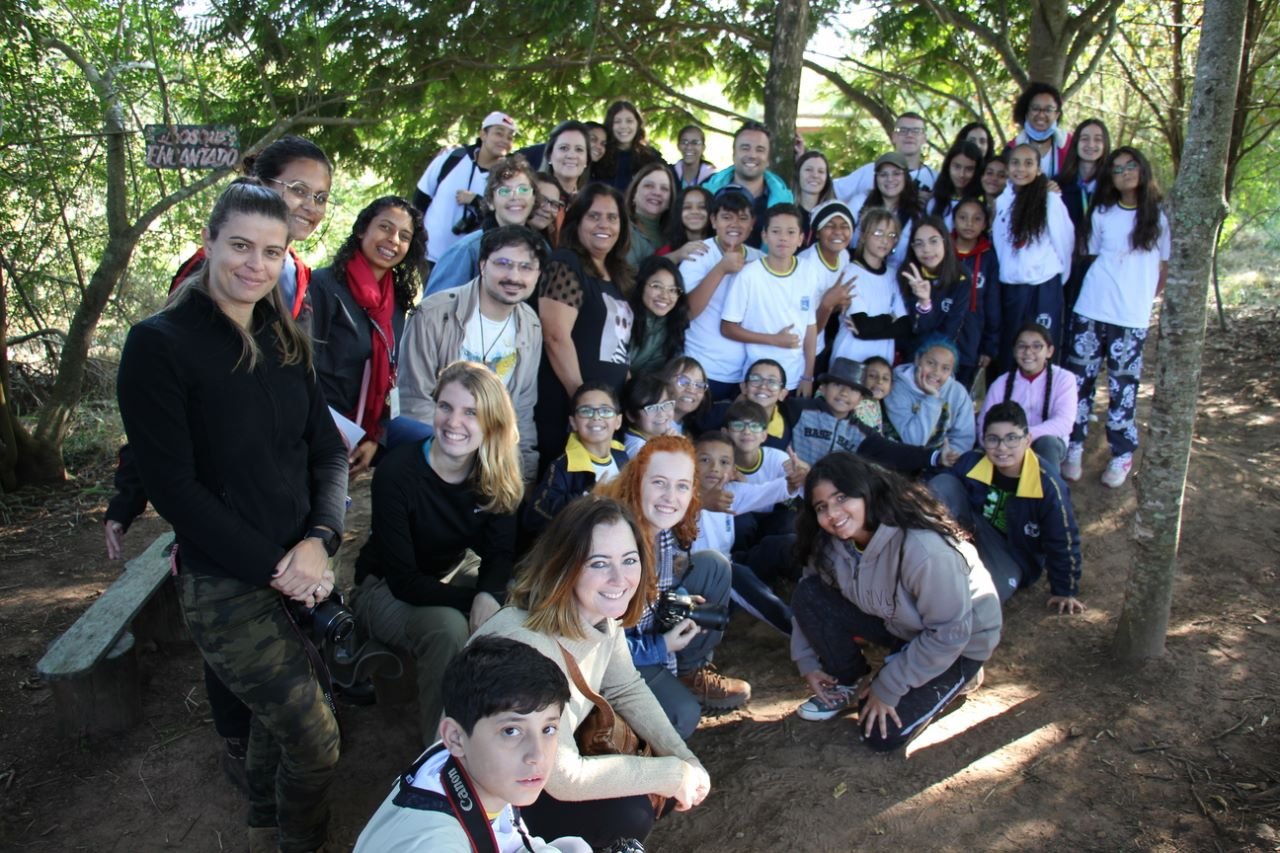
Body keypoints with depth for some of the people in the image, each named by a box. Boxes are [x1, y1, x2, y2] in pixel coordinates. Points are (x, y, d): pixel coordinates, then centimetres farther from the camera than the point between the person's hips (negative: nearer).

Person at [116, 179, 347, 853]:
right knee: (314, 743, -3)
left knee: (277, 717, 20)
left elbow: (328, 449, 7)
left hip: (303, 569, 6)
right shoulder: (159, 344, -11)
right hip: (226, 584, -6)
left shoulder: (285, 341, 8)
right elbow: (172, 486, -14)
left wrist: (319, 539, -10)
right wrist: (271, 565, -15)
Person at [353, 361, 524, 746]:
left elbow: (501, 553, -10)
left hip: (446, 580, 5)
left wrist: (487, 595, -32)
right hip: (383, 589, -5)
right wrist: (472, 601, -33)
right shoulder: (397, 471, -27)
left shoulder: (498, 477, -12)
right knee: (448, 628, -34)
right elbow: (403, 579, -25)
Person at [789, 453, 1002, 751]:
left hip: (961, 641, -6)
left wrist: (887, 688, -21)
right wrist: (807, 662, -5)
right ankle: (849, 683, 4)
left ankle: (955, 677, 8)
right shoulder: (830, 543, -16)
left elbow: (950, 633, -28)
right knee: (808, 595, -18)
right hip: (898, 622, 6)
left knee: (882, 734, -16)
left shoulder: (924, 548, -37)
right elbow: (809, 596, 0)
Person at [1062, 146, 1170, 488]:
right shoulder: (1102, 213, 7)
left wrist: (1146, 298, 6)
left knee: (1123, 386, 1)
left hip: (1133, 317, -1)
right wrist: (1105, 285, 8)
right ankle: (1074, 447, 10)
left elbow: (1163, 266, 9)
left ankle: (1122, 454, 11)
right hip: (1091, 310, 1)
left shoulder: (1158, 216, 3)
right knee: (1081, 378, 1)